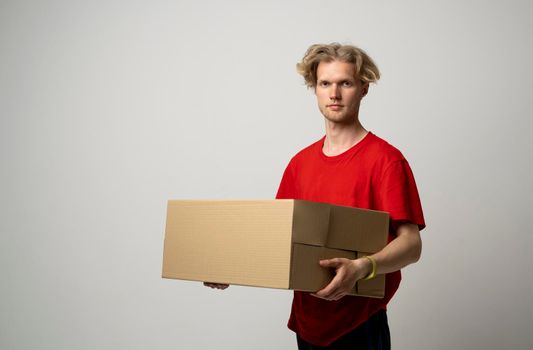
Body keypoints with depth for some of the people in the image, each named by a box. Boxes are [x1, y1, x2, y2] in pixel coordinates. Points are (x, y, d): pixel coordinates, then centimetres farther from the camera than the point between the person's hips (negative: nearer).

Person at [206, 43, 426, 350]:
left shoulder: (385, 159, -10)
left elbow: (411, 243, -16)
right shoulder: (300, 162, 7)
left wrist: (362, 267, -33)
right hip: (308, 321, 5)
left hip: (358, 325, -5)